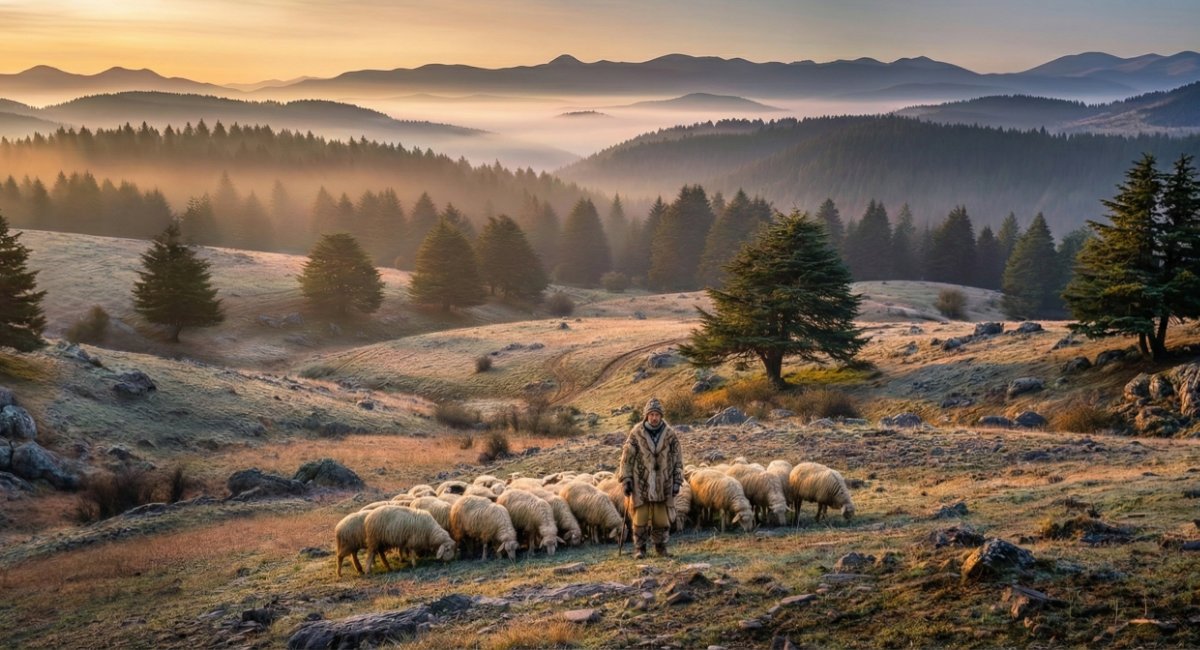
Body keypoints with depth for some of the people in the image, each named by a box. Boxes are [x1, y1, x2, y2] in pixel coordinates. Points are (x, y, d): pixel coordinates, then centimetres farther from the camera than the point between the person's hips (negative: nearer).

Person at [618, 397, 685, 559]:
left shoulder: (670, 434, 1)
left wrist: (677, 481, 3)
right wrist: (626, 481, -3)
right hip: (641, 484, -1)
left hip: (663, 484, 1)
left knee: (662, 518, 6)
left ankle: (661, 546, 22)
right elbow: (626, 458, 0)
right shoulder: (636, 434, -4)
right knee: (641, 518, 1)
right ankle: (639, 548, 13)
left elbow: (678, 459, 6)